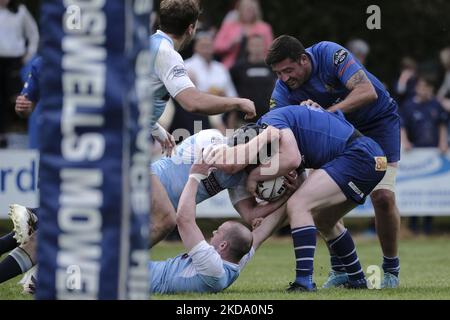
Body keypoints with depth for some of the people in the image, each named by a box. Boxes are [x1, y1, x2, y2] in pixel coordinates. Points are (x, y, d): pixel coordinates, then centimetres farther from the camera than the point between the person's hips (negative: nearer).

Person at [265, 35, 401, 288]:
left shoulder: (330, 54, -30)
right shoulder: (284, 89, -16)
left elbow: (368, 92, -38)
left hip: (379, 120, -5)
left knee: (383, 196, -19)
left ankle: (391, 269, 1)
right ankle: (340, 269, 5)